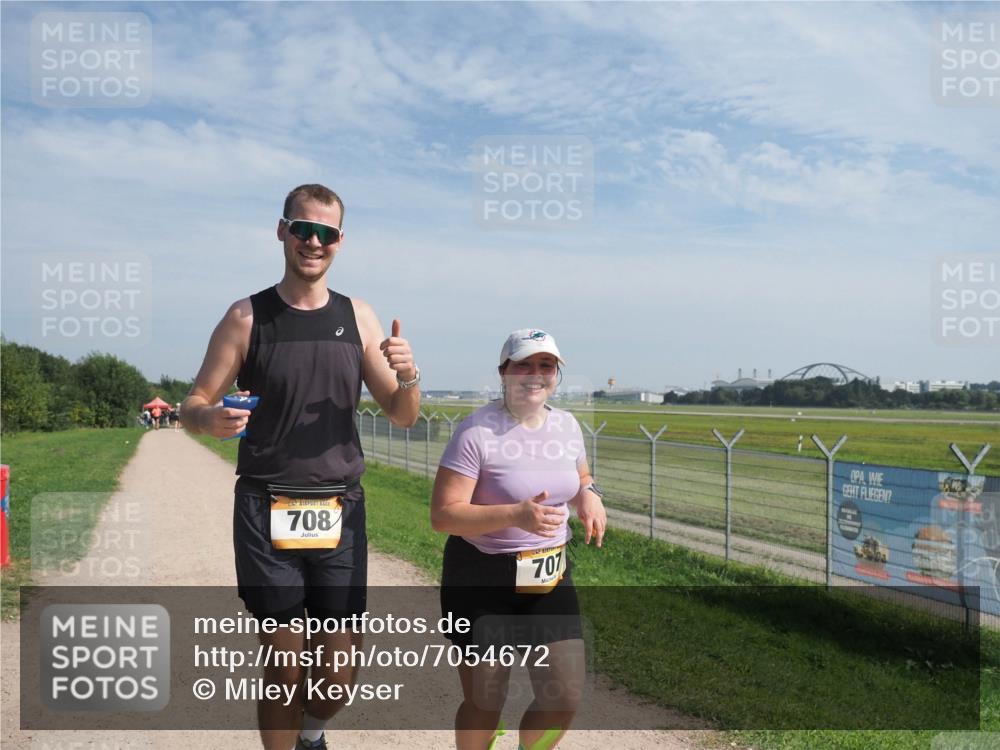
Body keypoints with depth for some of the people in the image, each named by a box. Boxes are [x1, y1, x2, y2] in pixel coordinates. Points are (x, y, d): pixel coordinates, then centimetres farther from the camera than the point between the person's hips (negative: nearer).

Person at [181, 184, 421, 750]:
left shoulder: (359, 317, 6)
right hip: (266, 511, -2)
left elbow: (403, 416, 8)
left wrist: (409, 377, -14)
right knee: (286, 666, -1)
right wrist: (209, 418, -22)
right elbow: (194, 405, 2)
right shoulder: (247, 317, 0)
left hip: (341, 510, 2)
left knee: (340, 675, 7)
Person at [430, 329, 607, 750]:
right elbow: (442, 515, -19)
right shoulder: (477, 432, -17)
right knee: (485, 701, 6)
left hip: (550, 576, 5)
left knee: (565, 697, 3)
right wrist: (516, 514, -31)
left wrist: (589, 495, -4)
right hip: (483, 581, -5)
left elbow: (579, 480, 21)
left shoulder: (567, 425, 3)